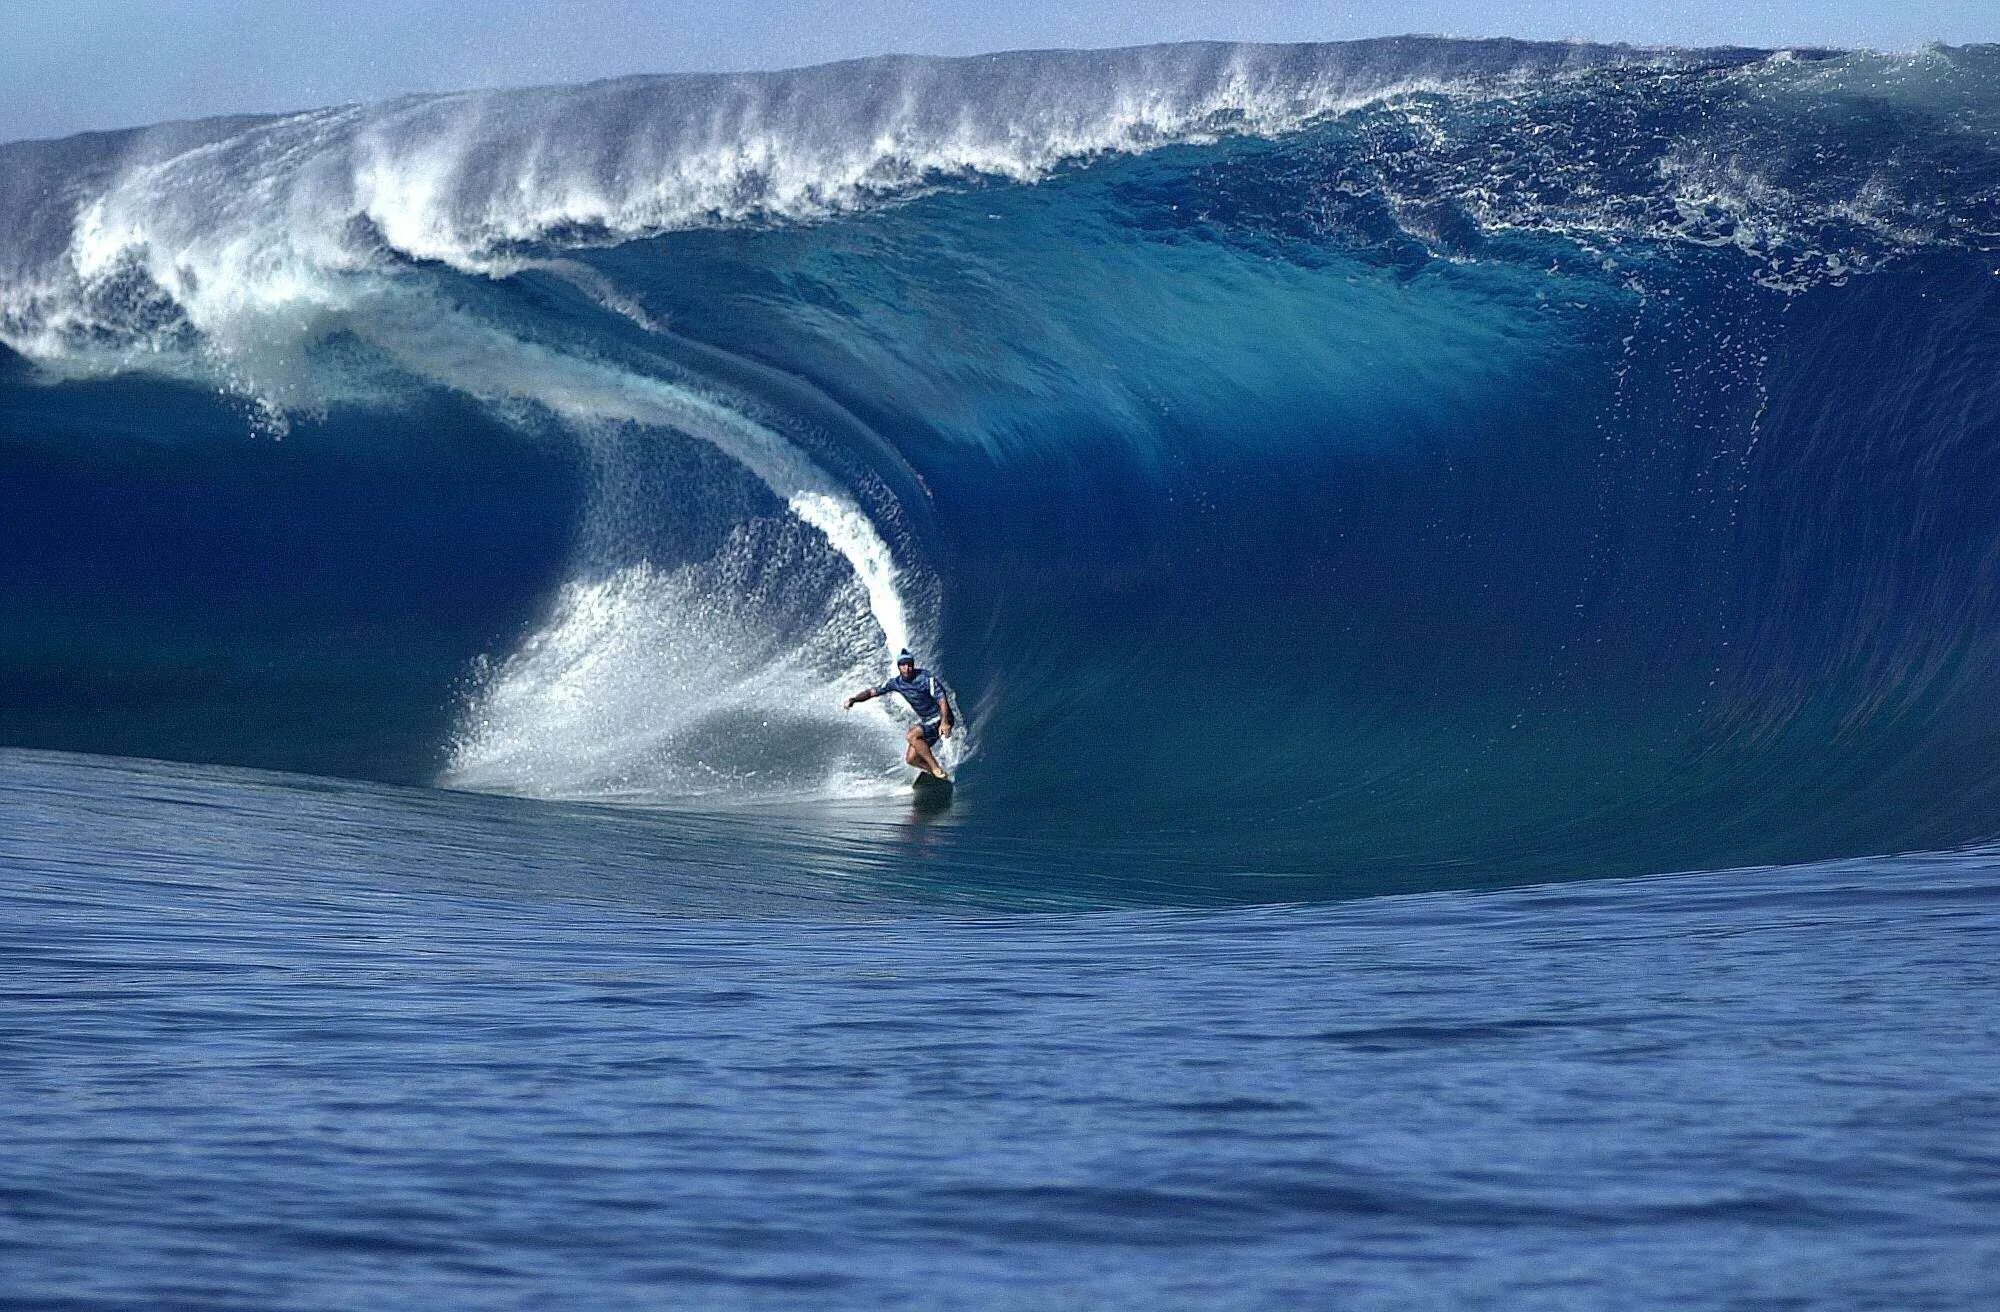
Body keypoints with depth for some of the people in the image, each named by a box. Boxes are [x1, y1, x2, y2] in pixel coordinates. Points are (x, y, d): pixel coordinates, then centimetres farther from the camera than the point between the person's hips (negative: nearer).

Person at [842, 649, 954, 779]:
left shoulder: (926, 678, -21)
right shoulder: (897, 683, -2)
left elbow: (942, 698, -27)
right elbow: (873, 691, 2)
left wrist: (945, 722, -41)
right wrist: (853, 699, -15)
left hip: (940, 719, -7)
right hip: (924, 720, 7)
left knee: (912, 736, -28)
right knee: (911, 758, -1)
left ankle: (937, 770, -21)